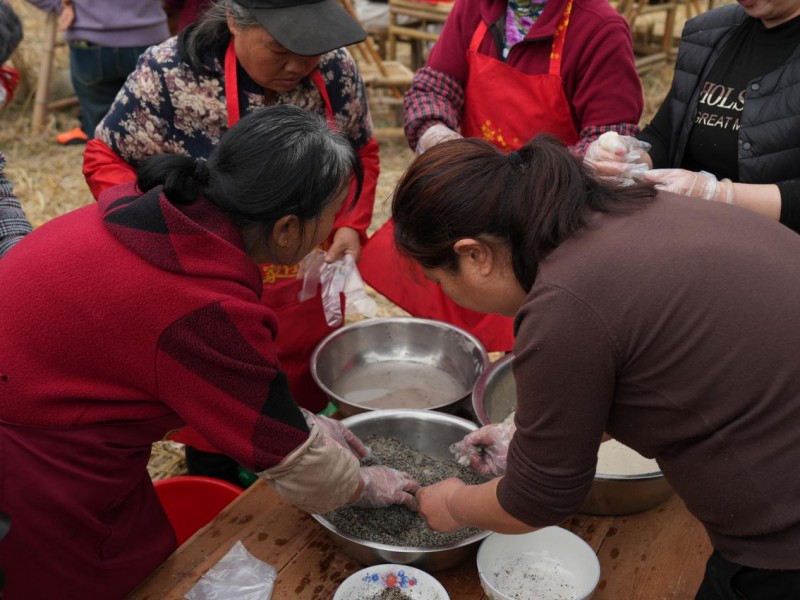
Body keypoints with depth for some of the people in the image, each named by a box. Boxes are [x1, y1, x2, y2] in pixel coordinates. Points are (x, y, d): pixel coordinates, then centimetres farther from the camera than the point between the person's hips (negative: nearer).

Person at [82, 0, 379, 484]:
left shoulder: (336, 67, -11)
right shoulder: (171, 73, -22)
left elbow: (362, 153, 6)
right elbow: (104, 159, -10)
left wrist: (352, 226, -10)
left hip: (310, 291, 4)